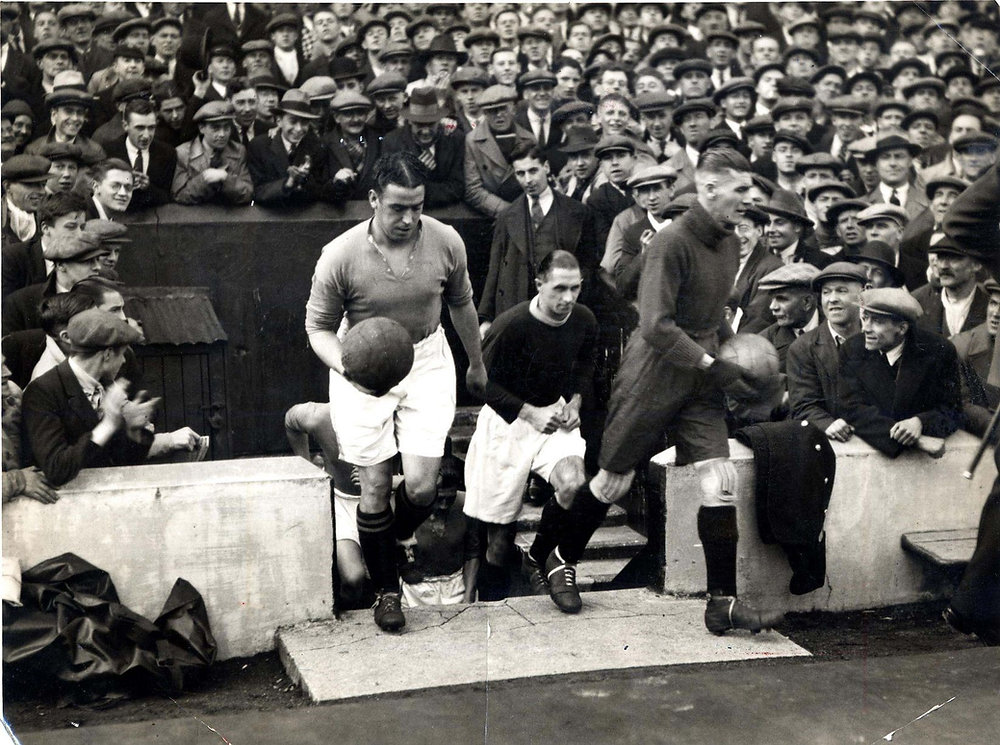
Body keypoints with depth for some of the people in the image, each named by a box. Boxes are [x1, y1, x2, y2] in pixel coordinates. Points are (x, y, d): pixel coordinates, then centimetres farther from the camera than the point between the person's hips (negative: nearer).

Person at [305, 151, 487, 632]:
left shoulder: (446, 242, -11)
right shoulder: (340, 257, -20)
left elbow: (461, 303, 8)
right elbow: (319, 327, -6)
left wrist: (477, 363, 22)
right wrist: (345, 368, -27)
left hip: (427, 361, 2)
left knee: (422, 485, -7)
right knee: (375, 487, 0)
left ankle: (396, 539, 29)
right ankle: (386, 588, 21)